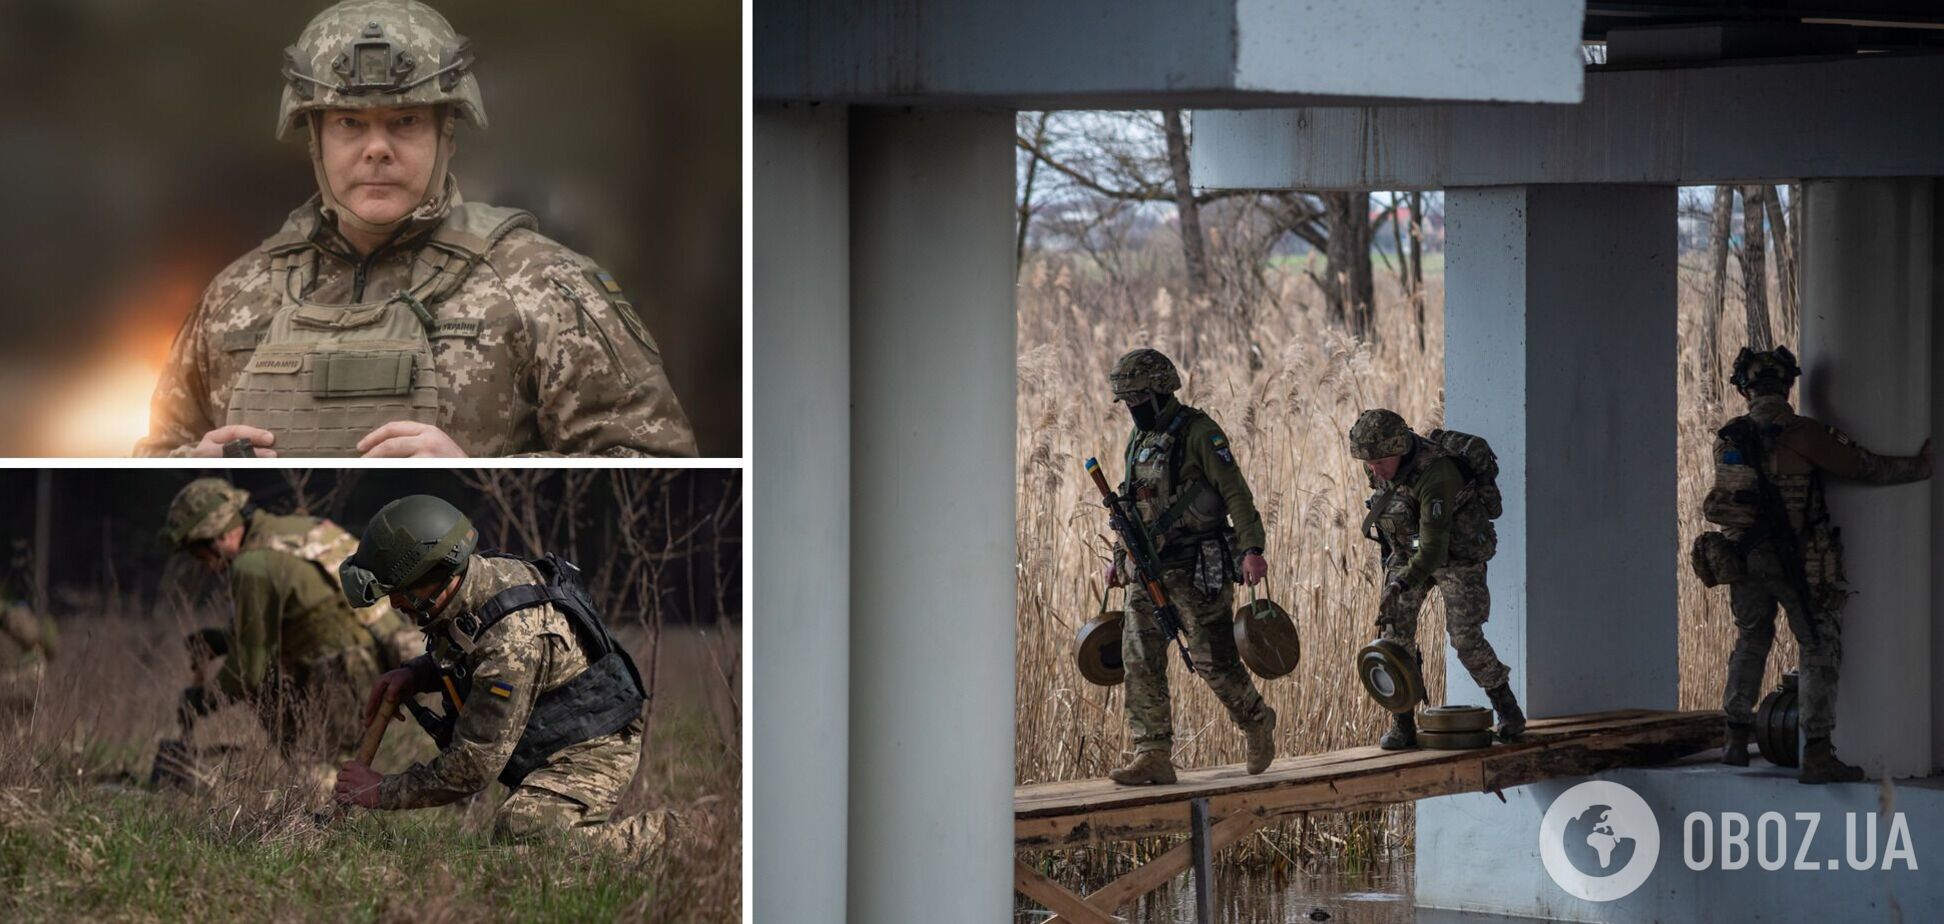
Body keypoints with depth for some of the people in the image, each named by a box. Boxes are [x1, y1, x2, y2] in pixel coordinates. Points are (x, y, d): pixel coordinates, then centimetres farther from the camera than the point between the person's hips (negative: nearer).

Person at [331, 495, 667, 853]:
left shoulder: (513, 638, -34)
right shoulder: (477, 573, -5)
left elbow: (473, 766, -28)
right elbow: (462, 654, 21)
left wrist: (383, 792, -16)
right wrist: (413, 675, -1)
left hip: (592, 751, -10)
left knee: (518, 831, -32)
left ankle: (648, 839, -15)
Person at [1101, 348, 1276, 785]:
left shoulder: (1199, 433, -10)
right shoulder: (1139, 439, 14)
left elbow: (1236, 494, -15)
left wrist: (1251, 548, -24)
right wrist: (1119, 557, 24)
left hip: (1198, 572, -7)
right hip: (1147, 570, 7)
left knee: (1215, 662, -2)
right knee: (1141, 664, -2)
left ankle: (1257, 722, 24)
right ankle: (1153, 757, 0)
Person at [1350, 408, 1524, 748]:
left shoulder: (1435, 476, -37)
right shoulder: (1379, 462, -14)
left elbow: (1434, 548, -40)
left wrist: (1399, 585, -50)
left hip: (1457, 552, -6)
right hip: (1408, 550, 6)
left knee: (1466, 639, -9)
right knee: (1395, 630, -8)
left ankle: (1508, 710, 14)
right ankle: (1402, 725, -4)